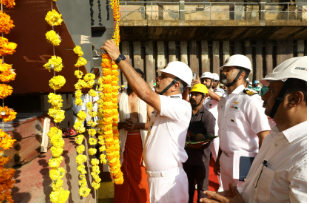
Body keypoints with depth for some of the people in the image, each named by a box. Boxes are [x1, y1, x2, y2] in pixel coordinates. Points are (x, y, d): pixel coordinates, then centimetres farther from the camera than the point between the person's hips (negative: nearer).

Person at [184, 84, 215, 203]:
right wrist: (185, 134, -14)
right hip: (187, 156, 4)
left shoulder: (208, 116, -9)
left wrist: (195, 144, -26)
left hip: (201, 158, -4)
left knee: (202, 187, 10)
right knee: (188, 185, 20)